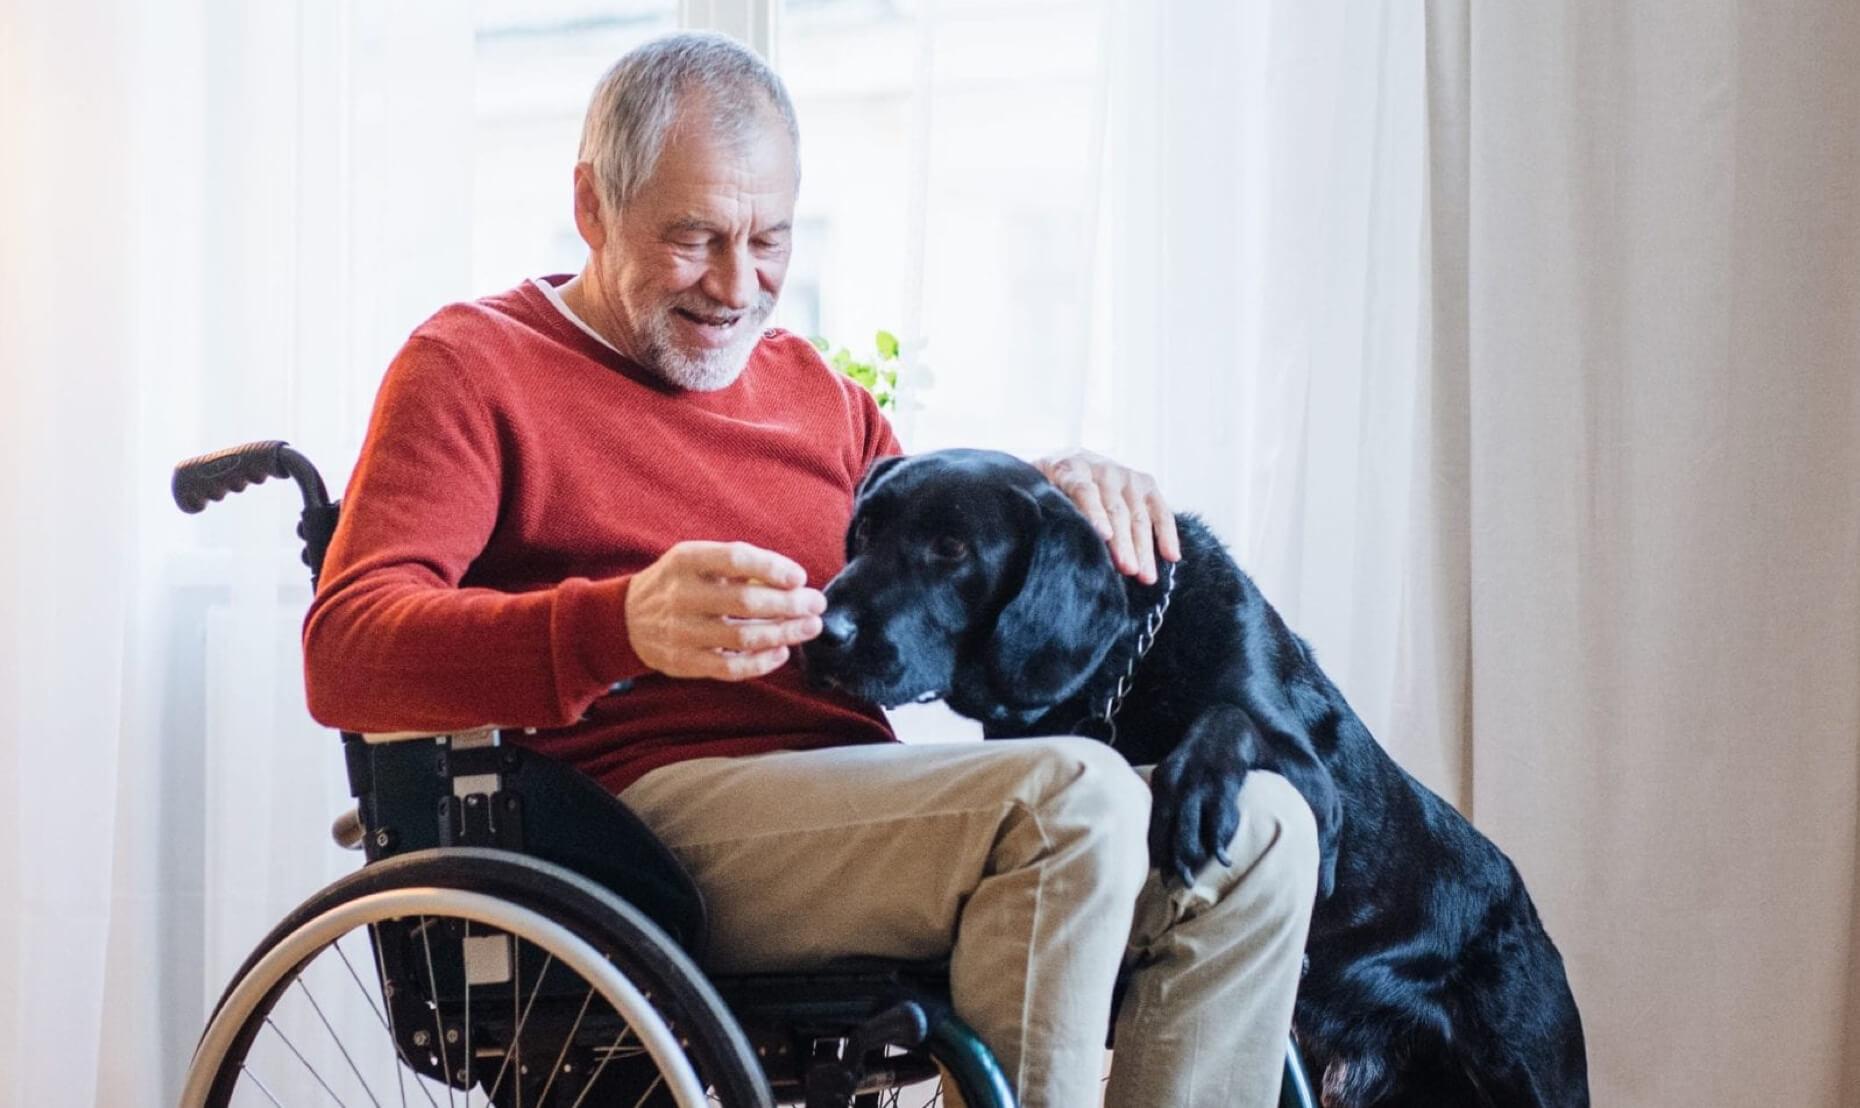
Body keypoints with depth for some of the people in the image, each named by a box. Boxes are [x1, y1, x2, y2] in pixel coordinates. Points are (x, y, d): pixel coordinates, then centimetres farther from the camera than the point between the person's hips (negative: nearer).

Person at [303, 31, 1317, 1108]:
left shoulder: (811, 385, 27)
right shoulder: (473, 364, 5)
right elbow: (344, 654, -11)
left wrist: (1046, 498, 6)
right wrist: (621, 626, -30)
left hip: (860, 816, 7)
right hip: (657, 809, -7)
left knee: (1258, 825, -10)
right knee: (1071, 795, -29)